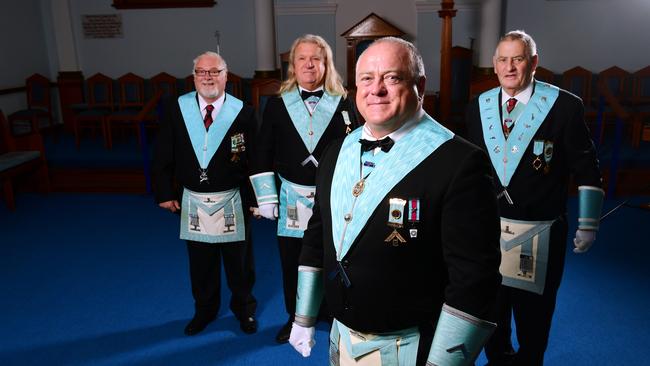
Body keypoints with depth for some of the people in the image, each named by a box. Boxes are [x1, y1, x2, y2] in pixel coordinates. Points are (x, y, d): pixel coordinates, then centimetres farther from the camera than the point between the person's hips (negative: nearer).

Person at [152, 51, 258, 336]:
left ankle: (243, 308, 36)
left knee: (238, 260, 13)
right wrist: (165, 193, 0)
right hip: (193, 202, 2)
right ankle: (205, 310, 38)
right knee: (200, 262, 16)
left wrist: (254, 200, -7)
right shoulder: (175, 110, -2)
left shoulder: (243, 112, -7)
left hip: (232, 202, -2)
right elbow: (162, 157, 3)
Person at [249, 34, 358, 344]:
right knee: (291, 263, 11)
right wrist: (266, 197, -1)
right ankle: (295, 317, 31)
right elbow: (263, 155, 3)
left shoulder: (342, 104, 1)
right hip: (292, 198, 1)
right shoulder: (277, 105, 3)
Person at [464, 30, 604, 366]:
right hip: (487, 228, 4)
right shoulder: (478, 107, 2)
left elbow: (587, 170, -5)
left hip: (538, 233, -3)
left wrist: (588, 224, -3)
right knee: (491, 308, 20)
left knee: (533, 314, 13)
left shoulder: (565, 106, -10)